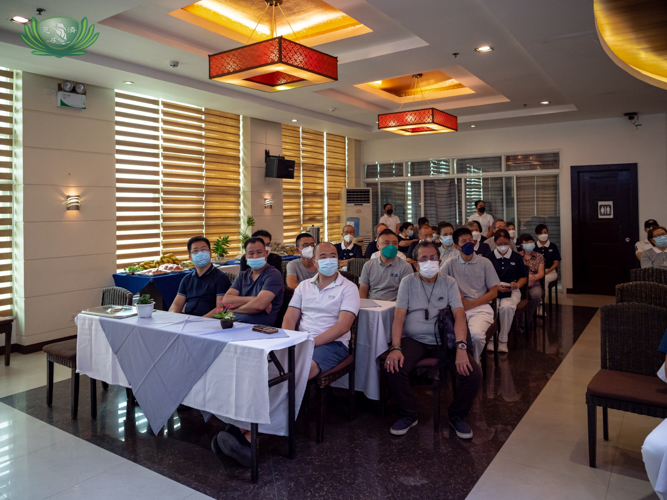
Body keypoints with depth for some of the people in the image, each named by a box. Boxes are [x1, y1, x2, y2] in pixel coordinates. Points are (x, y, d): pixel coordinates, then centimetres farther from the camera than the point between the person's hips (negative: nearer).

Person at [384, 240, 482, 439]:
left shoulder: (449, 283, 6)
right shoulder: (408, 282, 5)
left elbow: (459, 315, -6)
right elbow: (399, 316, -4)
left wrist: (461, 347, -22)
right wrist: (395, 348, -20)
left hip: (444, 340, 1)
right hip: (414, 340, -1)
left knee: (473, 374, -21)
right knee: (394, 368, -28)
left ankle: (457, 416, 9)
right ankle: (408, 415, 1)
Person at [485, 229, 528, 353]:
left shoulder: (516, 257, 11)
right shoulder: (489, 257, 4)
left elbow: (524, 277, 16)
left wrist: (517, 284, -6)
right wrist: (496, 287, -13)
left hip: (511, 291, 1)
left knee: (506, 307, -34)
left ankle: (503, 341, -16)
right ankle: (491, 339, -12)